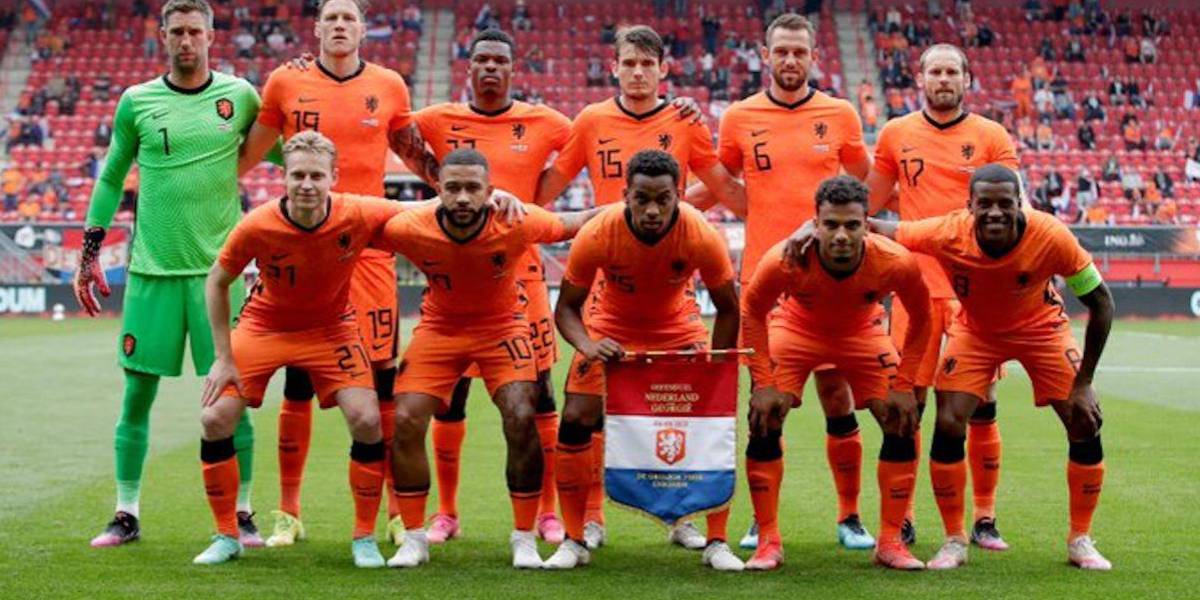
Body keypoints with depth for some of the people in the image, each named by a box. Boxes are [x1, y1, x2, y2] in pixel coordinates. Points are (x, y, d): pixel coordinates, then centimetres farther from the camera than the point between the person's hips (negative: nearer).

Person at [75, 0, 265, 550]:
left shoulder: (239, 96, 3)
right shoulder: (136, 102, 5)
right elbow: (111, 178, 13)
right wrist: (89, 253, 11)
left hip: (218, 267, -1)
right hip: (152, 270, 1)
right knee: (138, 392, 4)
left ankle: (241, 515, 11)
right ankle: (126, 516, 15)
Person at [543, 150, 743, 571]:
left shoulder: (702, 237, -29)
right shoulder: (598, 234, -30)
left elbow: (728, 309, -13)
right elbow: (566, 306, -18)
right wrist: (587, 346, -38)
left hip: (678, 330, 0)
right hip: (611, 329, 0)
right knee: (576, 420, -12)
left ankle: (717, 543, 2)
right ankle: (574, 541, 4)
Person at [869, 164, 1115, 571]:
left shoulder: (1051, 237, -34)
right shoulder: (947, 235, -33)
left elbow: (1101, 303, -22)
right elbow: (876, 229, -19)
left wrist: (1083, 383, -20)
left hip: (1041, 327, 0)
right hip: (976, 330, 0)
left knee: (1085, 426, -8)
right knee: (948, 424, -14)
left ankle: (1080, 539, 12)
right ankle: (954, 541, 4)